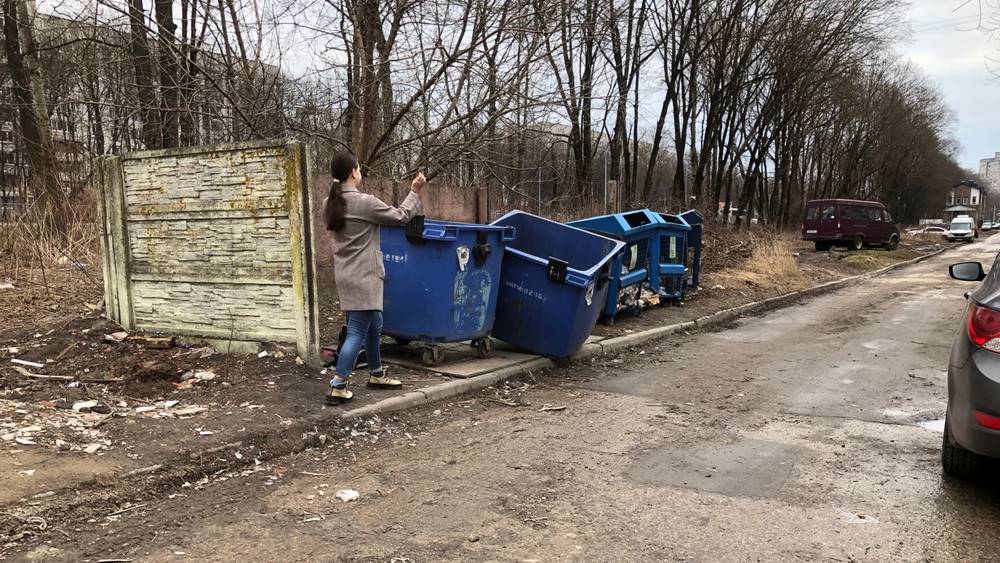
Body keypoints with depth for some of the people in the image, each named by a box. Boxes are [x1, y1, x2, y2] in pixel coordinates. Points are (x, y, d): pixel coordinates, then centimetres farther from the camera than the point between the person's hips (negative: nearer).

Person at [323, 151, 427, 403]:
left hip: (347, 275, 9)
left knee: (374, 326, 20)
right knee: (357, 332, -4)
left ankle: (376, 374, 32)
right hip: (363, 277, -9)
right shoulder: (365, 202, -17)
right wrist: (414, 192, 6)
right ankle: (337, 387, -3)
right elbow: (400, 216, -7)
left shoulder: (331, 204, 6)